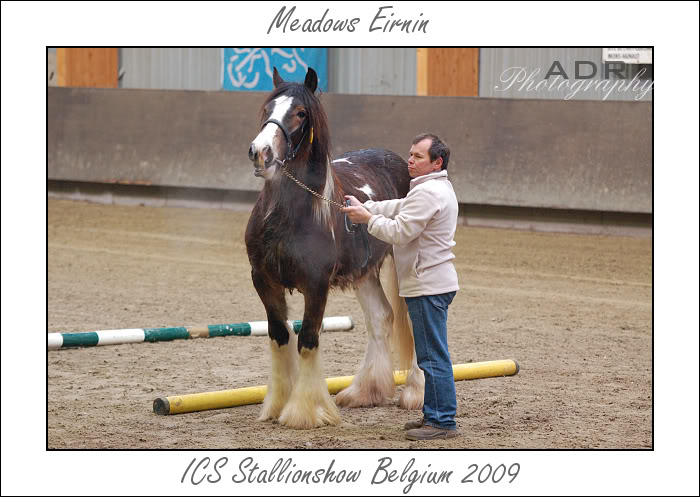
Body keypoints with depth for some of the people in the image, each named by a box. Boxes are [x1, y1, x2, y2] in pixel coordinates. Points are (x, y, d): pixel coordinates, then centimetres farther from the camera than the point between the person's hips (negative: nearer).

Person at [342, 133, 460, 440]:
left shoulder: (428, 193, -18)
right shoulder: (437, 188, 18)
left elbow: (399, 232, -20)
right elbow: (398, 208, 23)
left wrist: (368, 219, -8)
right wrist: (364, 206, 11)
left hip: (428, 287, -11)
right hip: (431, 284, 11)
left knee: (434, 357, -8)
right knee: (432, 356, 15)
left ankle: (443, 422, -7)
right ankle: (434, 415, 21)